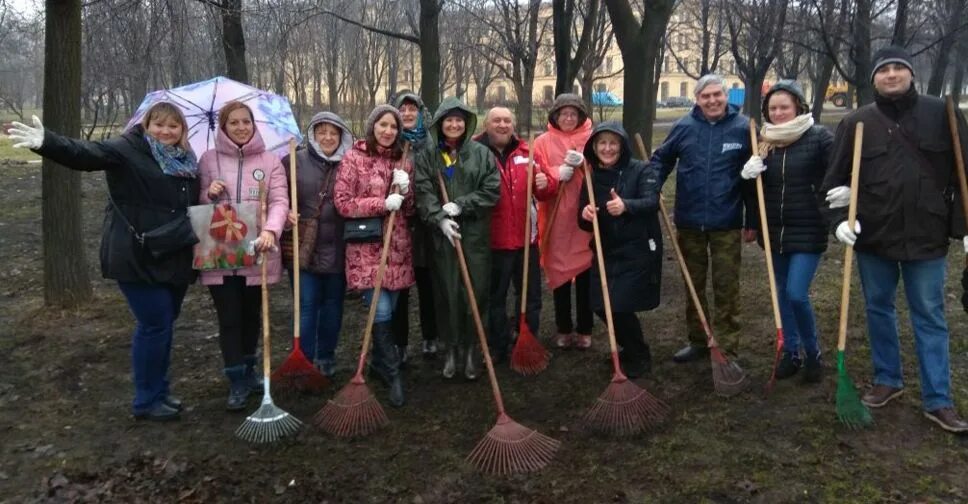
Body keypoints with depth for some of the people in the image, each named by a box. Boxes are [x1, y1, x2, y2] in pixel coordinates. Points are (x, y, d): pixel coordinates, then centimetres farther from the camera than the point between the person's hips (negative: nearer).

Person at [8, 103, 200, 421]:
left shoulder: (187, 162, 12)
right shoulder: (128, 149, -7)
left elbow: (193, 207, 25)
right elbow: (84, 154, -23)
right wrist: (46, 142, -40)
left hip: (173, 259, 7)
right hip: (136, 257, -7)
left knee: (164, 324, 14)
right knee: (155, 324, -6)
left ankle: (160, 391, 30)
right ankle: (146, 401, 10)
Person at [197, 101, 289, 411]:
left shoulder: (270, 161, 4)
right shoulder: (208, 160, 6)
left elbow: (279, 200, -6)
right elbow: (196, 204, 12)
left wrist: (271, 230, -25)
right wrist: (209, 194, -11)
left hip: (257, 252, 1)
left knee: (252, 314, 15)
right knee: (229, 318, -1)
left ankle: (248, 371, 34)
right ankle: (238, 382, 9)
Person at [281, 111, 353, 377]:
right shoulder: (294, 161, -2)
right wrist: (284, 213, -12)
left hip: (337, 250, 2)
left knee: (333, 304, 13)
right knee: (307, 305, 2)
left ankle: (326, 356, 30)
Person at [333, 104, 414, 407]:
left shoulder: (402, 162, 12)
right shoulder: (354, 158, -3)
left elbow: (409, 211, 14)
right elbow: (342, 203, -10)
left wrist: (404, 191, -7)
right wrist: (383, 203, -16)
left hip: (397, 247, 5)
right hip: (367, 247, -5)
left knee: (389, 311, 11)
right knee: (381, 311, -9)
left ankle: (380, 363, 29)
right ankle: (393, 374, 2)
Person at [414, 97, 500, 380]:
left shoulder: (481, 154, 5)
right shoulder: (426, 156, 5)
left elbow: (492, 190, -2)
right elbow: (423, 193, -4)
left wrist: (460, 205, -12)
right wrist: (440, 218, -20)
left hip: (475, 235, 0)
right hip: (441, 236, 0)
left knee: (476, 291, 2)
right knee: (447, 292, 5)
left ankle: (471, 348, 18)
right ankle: (452, 347, 20)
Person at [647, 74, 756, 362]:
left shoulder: (743, 128, -5)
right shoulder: (684, 127, -1)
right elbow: (661, 159, 11)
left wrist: (752, 221, -1)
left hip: (726, 222, -2)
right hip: (689, 222, 3)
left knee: (726, 287, 5)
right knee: (693, 285, 14)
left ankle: (727, 348, 17)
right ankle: (697, 341, 29)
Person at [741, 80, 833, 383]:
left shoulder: (819, 137, -8)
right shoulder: (764, 140, 7)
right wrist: (749, 174, -9)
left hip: (808, 232, -5)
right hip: (774, 231, 5)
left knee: (797, 294, -10)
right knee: (782, 295, 13)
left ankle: (813, 354, 14)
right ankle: (791, 353, 29)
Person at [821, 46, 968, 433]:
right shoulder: (856, 123, 0)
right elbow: (836, 179, 3)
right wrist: (840, 218, -11)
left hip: (926, 234, -1)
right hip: (873, 235, 1)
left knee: (930, 317, 5)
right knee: (878, 309, 14)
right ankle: (887, 380, 31)